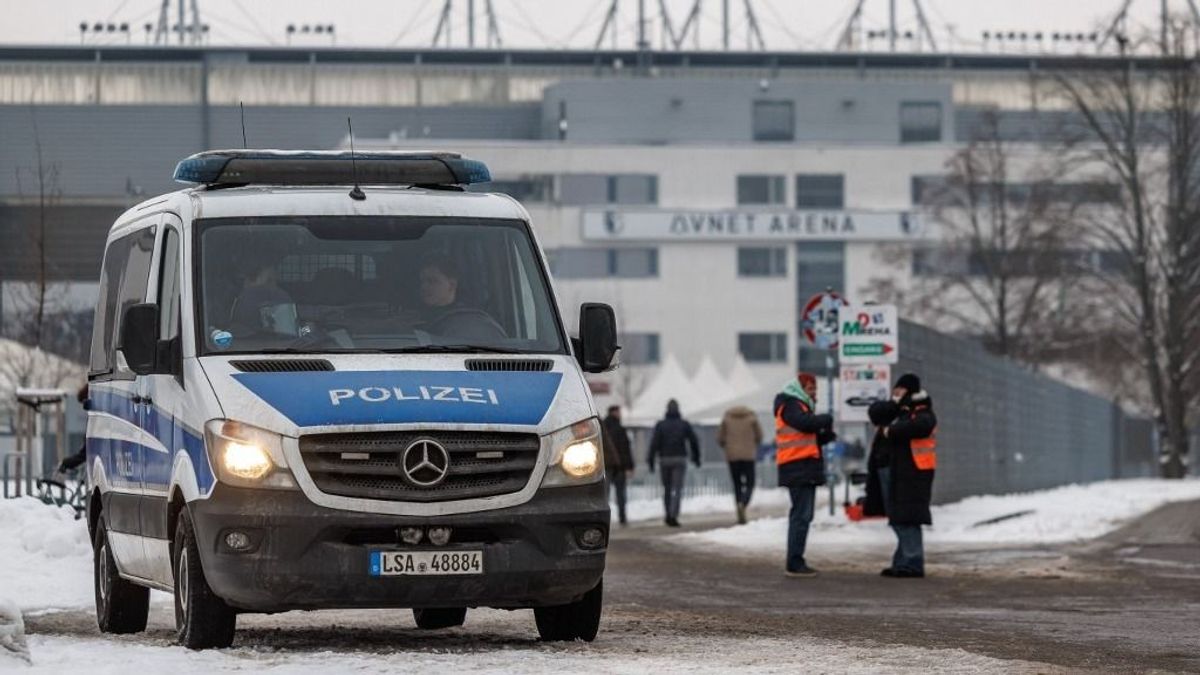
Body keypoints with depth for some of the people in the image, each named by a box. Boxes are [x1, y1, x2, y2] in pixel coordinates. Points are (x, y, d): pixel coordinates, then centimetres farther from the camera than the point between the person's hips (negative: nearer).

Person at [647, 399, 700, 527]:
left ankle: (668, 515, 21)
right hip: (680, 459, -1)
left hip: (665, 459, 1)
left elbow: (654, 443, -6)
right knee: (677, 489, -5)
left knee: (667, 489, 16)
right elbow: (694, 441, 2)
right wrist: (696, 457, 14)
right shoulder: (684, 424, 1)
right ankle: (673, 516, -19)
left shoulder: (660, 425, 0)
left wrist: (651, 460, -4)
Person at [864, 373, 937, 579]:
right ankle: (902, 562, 18)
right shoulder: (894, 410, 19)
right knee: (898, 520, 12)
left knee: (907, 519, -11)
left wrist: (892, 431, -16)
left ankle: (912, 564, -11)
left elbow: (921, 425, -26)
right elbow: (874, 412, 3)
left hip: (909, 473, -9)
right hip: (888, 470, 9)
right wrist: (896, 404, -9)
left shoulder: (921, 412, -4)